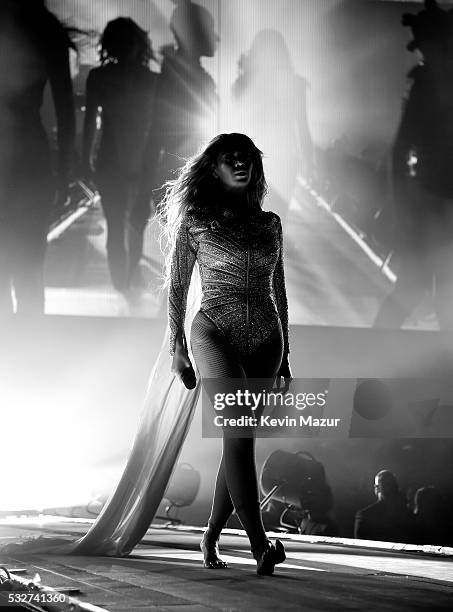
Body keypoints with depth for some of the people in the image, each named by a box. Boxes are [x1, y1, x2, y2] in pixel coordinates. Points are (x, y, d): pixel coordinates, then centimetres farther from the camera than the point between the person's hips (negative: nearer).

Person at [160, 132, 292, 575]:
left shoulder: (269, 224, 14)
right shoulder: (194, 221, 4)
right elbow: (177, 288, 5)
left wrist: (285, 355, 16)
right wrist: (177, 349, -2)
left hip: (264, 339, 4)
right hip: (215, 331, -4)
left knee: (240, 440, 5)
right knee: (238, 432, -18)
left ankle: (211, 535, 21)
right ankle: (260, 544, -24)